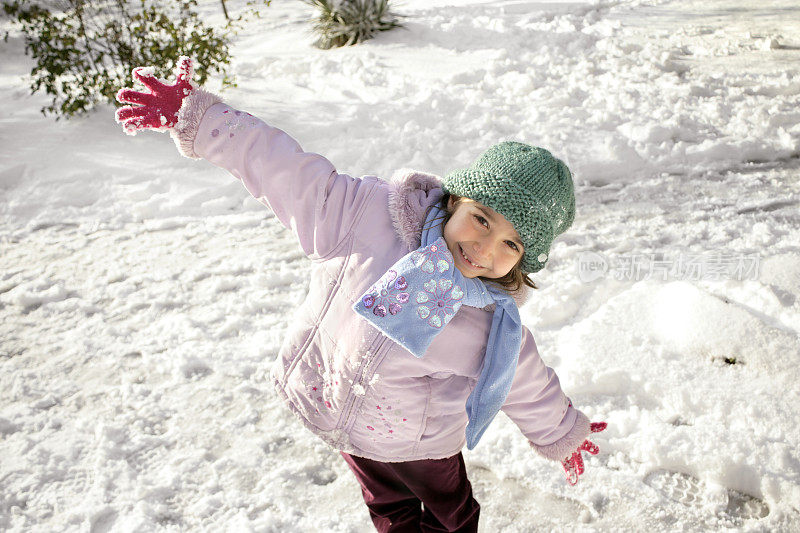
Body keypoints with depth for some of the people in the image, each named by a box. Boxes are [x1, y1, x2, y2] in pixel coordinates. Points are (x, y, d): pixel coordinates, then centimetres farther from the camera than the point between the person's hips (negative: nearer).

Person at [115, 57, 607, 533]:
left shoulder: (498, 324, -21)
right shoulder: (369, 215, -29)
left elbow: (527, 383, -3)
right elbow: (288, 171, -26)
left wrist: (562, 434, 12)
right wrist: (200, 117, -28)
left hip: (420, 442, 0)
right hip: (333, 406, 1)